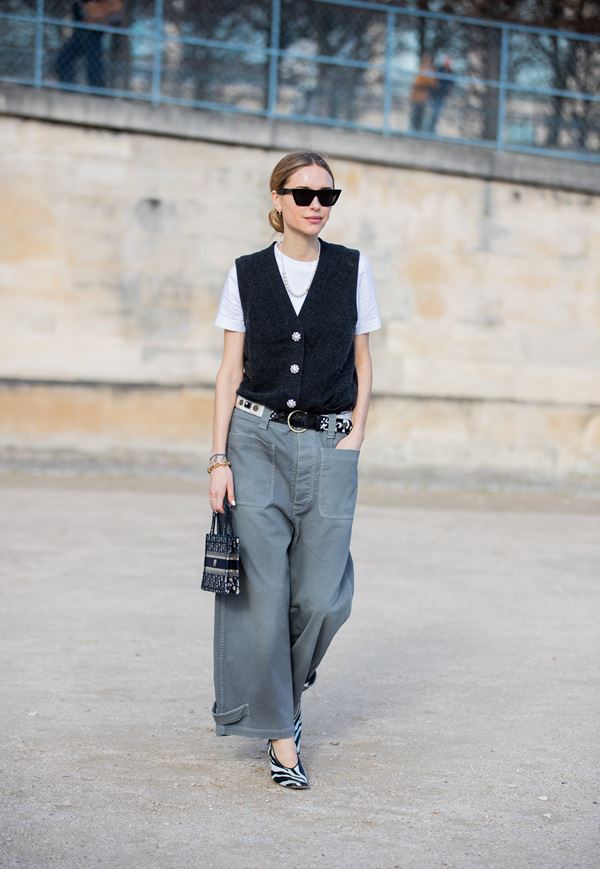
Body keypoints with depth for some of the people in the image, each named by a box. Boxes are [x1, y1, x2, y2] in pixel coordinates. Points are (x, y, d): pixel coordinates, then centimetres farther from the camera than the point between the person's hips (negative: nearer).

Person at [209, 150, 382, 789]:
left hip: (329, 449, 1)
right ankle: (280, 735, 6)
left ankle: (286, 688, 25)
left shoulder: (352, 269, 5)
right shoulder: (247, 274, 4)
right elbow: (230, 370, 4)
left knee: (322, 597, -4)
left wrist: (356, 430, -1)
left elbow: (361, 360, 12)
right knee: (262, 591, -4)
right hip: (257, 441, 0)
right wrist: (219, 458, -2)